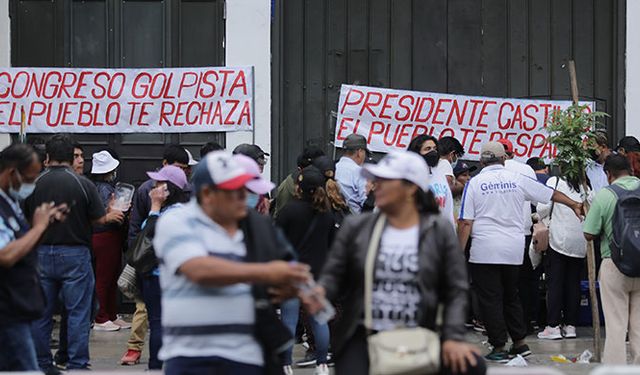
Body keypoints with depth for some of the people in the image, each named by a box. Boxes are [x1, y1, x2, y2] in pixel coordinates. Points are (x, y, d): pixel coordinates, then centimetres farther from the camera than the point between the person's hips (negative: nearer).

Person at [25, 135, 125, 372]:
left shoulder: (34, 184, -3)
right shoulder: (83, 184, -9)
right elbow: (100, 219, -4)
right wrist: (112, 216, 18)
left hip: (42, 253, 3)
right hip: (74, 254, -2)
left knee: (41, 314, 11)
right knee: (78, 312, 3)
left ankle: (42, 364, 16)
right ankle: (77, 365, 0)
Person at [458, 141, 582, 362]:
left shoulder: (475, 183, -2)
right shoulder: (517, 180, 5)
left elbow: (465, 222, -7)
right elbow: (551, 194, 17)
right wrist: (574, 205, 33)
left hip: (484, 251, -4)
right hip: (514, 250, 4)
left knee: (490, 299, 2)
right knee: (511, 296, 18)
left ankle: (499, 348, 3)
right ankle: (520, 344, 21)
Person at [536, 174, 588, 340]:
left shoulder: (555, 181, -6)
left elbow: (544, 207, -8)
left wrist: (537, 217, 12)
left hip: (559, 239, -3)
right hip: (580, 242, 4)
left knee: (554, 283, 1)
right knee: (573, 283, 9)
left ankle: (553, 326, -2)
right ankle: (571, 325, 10)